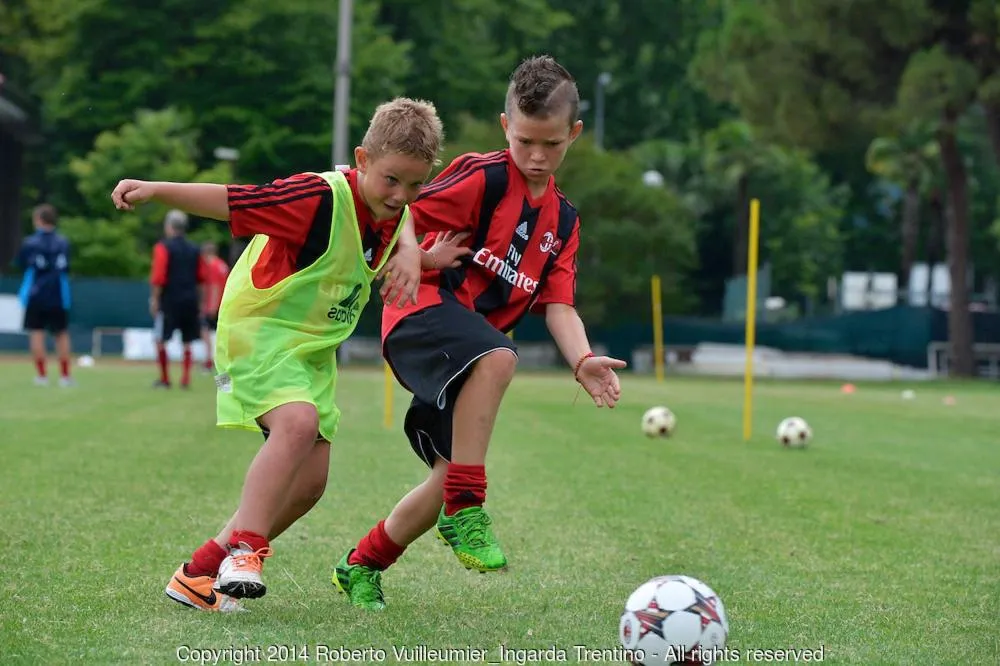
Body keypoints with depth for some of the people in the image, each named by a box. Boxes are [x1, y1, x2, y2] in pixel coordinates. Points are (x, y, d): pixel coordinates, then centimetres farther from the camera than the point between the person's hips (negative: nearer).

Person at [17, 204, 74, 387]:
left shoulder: (30, 243, -7)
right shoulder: (63, 242, 1)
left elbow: (21, 265, 2)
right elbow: (67, 268, 9)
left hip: (35, 295, -2)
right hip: (58, 296, 2)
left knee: (36, 333, 3)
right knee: (62, 334, 9)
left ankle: (41, 374, -2)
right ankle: (65, 375, 10)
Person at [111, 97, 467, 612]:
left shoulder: (394, 213, -2)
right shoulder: (324, 198, -26)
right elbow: (231, 201, -27)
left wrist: (410, 252, -2)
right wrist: (155, 190, -37)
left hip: (313, 349, 9)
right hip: (258, 329, -8)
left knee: (308, 483, 6)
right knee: (299, 422, -35)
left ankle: (199, 574, 16)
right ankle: (245, 550, -30)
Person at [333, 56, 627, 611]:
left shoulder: (563, 221, 15)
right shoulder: (483, 177, -6)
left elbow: (558, 304, 5)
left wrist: (582, 360, -12)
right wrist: (415, 257, -28)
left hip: (469, 358, 8)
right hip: (423, 313, -8)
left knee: (453, 474, 5)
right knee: (497, 356, -39)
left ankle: (362, 565, 27)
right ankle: (465, 510, -29)